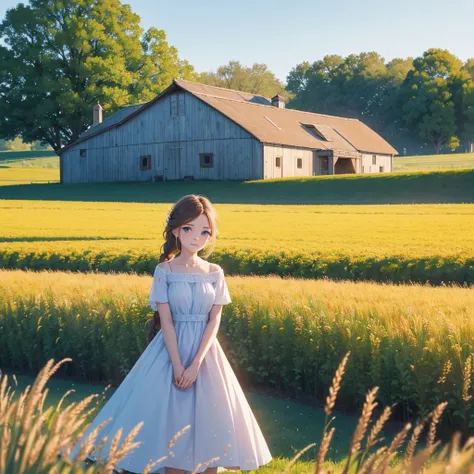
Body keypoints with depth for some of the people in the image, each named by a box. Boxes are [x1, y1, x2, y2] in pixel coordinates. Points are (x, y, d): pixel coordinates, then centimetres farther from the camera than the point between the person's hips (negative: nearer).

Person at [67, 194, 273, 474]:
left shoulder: (215, 273, 0)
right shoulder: (165, 271, -6)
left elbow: (215, 320, -4)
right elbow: (166, 321, -9)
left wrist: (196, 364, -15)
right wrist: (177, 366, -16)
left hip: (206, 352, 2)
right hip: (172, 350, -2)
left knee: (210, 421, 4)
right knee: (170, 423, 0)